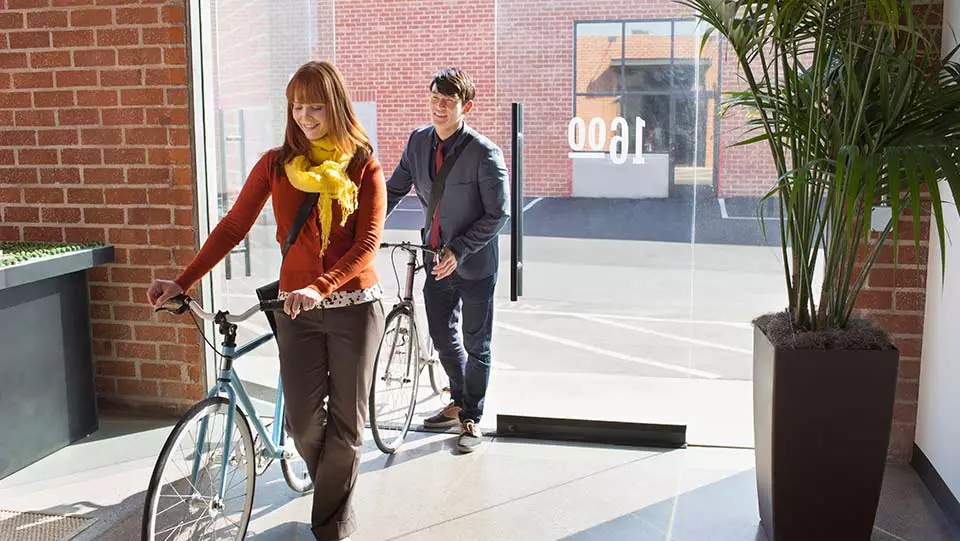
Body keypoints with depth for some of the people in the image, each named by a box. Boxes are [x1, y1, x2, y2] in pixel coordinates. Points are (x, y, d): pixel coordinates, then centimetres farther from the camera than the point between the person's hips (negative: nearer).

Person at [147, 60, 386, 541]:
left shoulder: (364, 167, -4)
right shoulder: (276, 164, 2)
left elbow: (367, 243, -13)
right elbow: (233, 227, 1)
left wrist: (320, 287, -28)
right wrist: (183, 282, -7)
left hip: (354, 306, -2)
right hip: (297, 308, 2)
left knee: (346, 422, 4)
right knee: (302, 421, 2)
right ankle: (331, 488, 34)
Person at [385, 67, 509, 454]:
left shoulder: (484, 153, -19)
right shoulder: (418, 141, -2)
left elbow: (497, 214, -16)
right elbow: (394, 190, 8)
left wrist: (459, 250, -22)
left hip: (474, 265, -6)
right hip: (436, 258, 6)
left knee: (475, 345, 9)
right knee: (442, 337, 19)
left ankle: (471, 418, 26)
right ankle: (459, 402, 42)